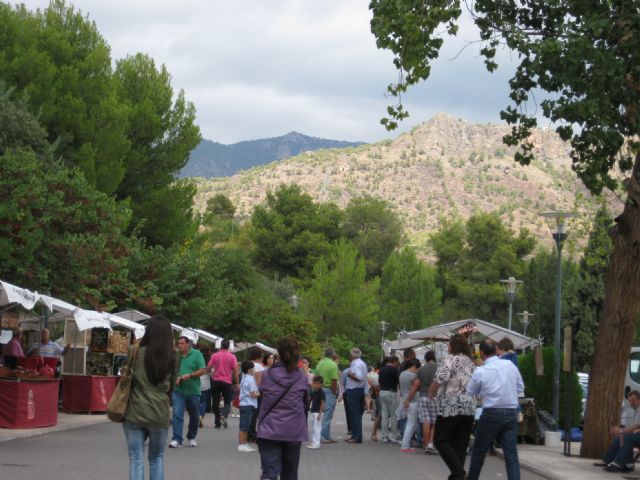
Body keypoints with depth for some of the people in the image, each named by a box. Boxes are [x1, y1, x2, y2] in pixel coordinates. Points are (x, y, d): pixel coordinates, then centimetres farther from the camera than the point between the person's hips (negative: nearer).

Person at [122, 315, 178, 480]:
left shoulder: (135, 352, -6)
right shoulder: (173, 356, -3)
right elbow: (173, 384, 9)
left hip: (134, 412, -1)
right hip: (160, 414, 1)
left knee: (136, 459, 5)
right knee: (156, 458, 18)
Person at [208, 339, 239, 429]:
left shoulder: (215, 355, -1)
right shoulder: (232, 357, -3)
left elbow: (208, 368, -3)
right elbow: (235, 371, -5)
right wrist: (237, 383, 1)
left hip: (216, 381, 1)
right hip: (227, 382, -1)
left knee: (216, 403, 9)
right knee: (227, 402, 7)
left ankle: (218, 422, 9)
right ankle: (224, 416, -21)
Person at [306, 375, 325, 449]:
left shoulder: (321, 393, -12)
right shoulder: (313, 392, 12)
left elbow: (322, 403, -16)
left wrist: (320, 413, -19)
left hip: (318, 412, -9)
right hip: (313, 412, 9)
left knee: (317, 427, -8)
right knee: (313, 427, 14)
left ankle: (316, 443, -6)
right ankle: (313, 442, 21)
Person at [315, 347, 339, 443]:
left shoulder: (319, 364, 9)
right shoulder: (333, 365, -13)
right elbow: (334, 381, -17)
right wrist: (335, 392, -10)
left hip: (321, 389, 7)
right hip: (330, 391, -7)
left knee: (325, 414, 13)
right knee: (327, 415, -4)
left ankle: (326, 436, 17)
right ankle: (324, 436, -4)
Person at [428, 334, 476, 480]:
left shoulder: (450, 360, -8)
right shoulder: (471, 362, 15)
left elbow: (440, 379, -20)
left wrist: (431, 392, -5)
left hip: (450, 407, -7)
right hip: (469, 408, 7)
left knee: (440, 440, 0)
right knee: (461, 444, 9)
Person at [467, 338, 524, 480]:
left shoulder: (480, 372, -10)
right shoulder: (510, 365, 0)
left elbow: (471, 392, 6)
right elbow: (520, 388, 10)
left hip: (491, 414, -3)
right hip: (511, 413, 3)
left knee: (479, 452, 13)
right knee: (511, 454, 0)